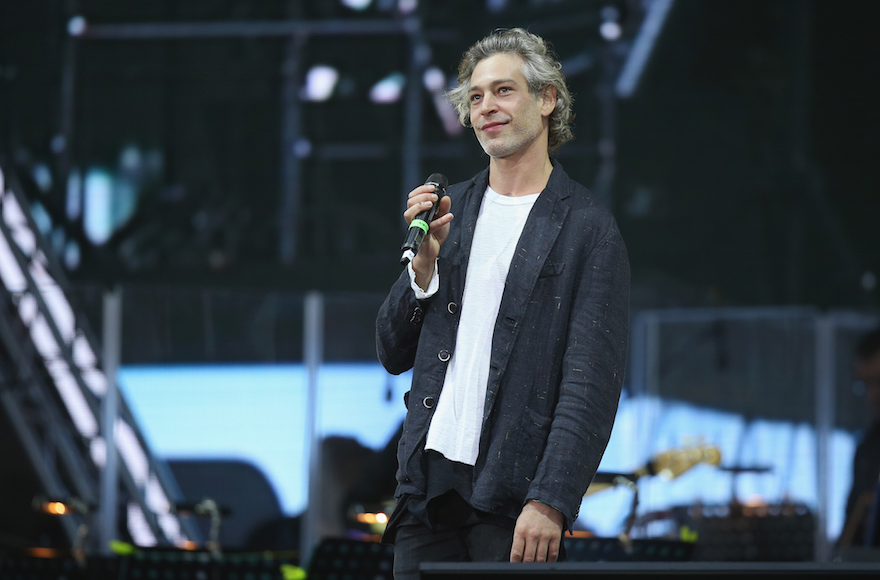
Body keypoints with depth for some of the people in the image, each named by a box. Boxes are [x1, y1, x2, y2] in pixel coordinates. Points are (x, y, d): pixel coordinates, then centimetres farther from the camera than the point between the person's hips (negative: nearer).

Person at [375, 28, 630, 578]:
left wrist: (550, 501, -17)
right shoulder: (451, 209, 15)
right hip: (428, 481, 4)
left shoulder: (588, 230, 0)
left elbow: (591, 384, -7)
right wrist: (425, 259, 0)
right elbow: (394, 354, 17)